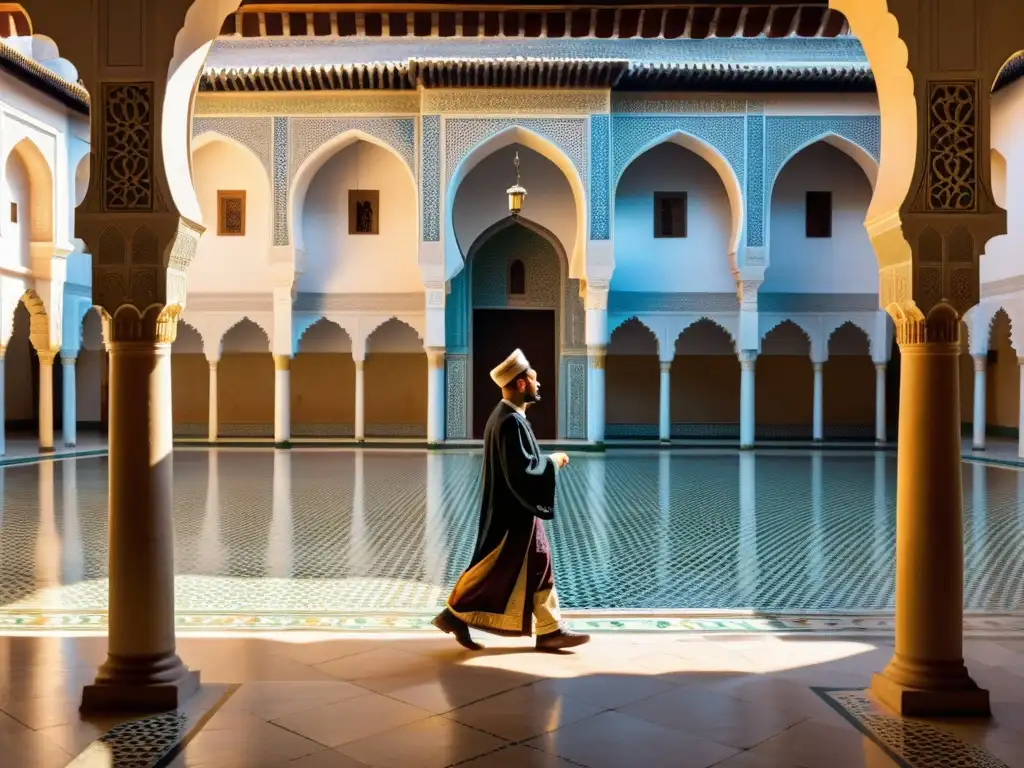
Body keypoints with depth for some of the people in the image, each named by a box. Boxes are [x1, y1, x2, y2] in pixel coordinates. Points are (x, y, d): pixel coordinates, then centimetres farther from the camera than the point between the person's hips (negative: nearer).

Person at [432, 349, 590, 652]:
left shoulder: (506, 416, 10)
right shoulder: (510, 422, -22)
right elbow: (522, 470, -26)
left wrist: (546, 461, 10)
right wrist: (553, 461, -11)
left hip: (516, 510, 10)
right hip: (512, 513, -10)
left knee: (538, 567, 12)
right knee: (498, 571, 1)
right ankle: (455, 615, 12)